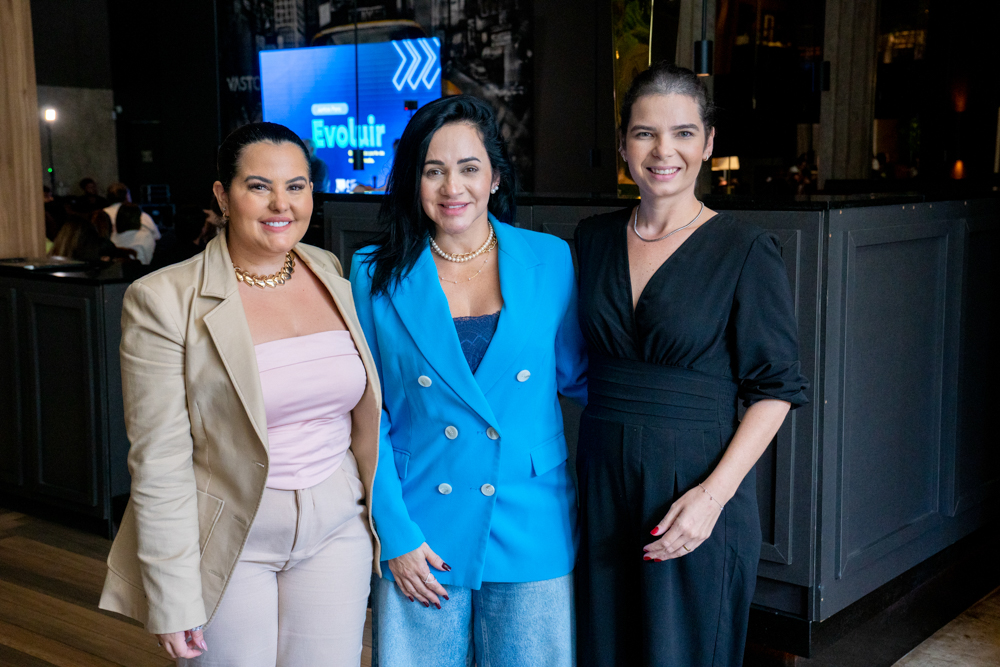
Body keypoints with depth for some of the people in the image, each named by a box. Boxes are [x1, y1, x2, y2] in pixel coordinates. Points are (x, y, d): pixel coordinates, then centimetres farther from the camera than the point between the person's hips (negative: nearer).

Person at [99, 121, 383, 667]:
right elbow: (160, 461, -12)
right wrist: (172, 596, -12)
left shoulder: (336, 276, 2)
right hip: (229, 544, -4)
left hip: (336, 532, 4)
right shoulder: (164, 300, -12)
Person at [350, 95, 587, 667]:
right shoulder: (378, 275, -2)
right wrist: (395, 534, -7)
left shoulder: (550, 261, 1)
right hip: (421, 533, 0)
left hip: (530, 534, 1)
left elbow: (575, 374, 11)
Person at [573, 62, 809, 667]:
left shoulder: (746, 251, -8)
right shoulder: (593, 239, 6)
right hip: (602, 482, 4)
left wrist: (714, 493, -17)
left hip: (697, 488, -4)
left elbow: (777, 388, -8)